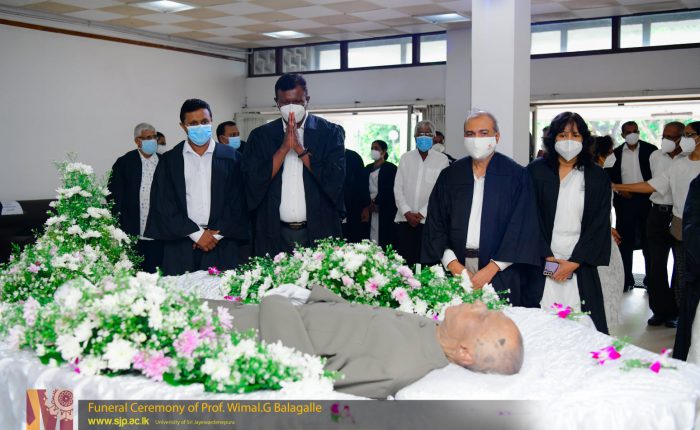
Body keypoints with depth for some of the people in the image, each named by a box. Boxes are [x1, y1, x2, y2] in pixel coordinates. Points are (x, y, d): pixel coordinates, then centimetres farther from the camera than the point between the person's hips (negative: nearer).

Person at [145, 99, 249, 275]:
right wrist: (196, 233, -6)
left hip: (221, 245, 0)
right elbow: (163, 204, 1)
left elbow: (238, 201, 4)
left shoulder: (231, 158, 6)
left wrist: (217, 234, -5)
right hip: (180, 244, 0)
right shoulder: (169, 160, 7)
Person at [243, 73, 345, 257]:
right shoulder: (260, 136, 7)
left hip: (319, 232, -1)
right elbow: (253, 183, -4)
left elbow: (335, 179, -8)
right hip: (275, 236, 1)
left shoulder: (330, 132, 2)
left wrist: (300, 149, -13)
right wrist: (284, 147, -11)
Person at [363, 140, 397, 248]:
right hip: (369, 211, 5)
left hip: (385, 211, -5)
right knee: (371, 237, -1)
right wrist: (366, 207, -1)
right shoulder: (368, 168, 16)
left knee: (384, 239, -9)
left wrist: (375, 203, -9)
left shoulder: (391, 168, 0)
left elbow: (388, 190, -8)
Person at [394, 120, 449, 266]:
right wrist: (407, 212, -5)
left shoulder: (442, 160, 1)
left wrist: (421, 214, -10)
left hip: (428, 220, -3)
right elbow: (398, 188, 8)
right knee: (403, 260, 1)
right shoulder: (406, 158, 11)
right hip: (405, 219, 3)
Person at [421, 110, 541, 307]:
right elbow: (435, 222, 5)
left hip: (501, 275, -2)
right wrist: (453, 264, -7)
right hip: (456, 270, 2)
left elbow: (522, 226, -6)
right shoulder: (449, 175, 8)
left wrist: (491, 268, -12)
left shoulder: (516, 175, 0)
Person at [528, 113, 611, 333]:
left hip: (580, 266, 1)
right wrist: (547, 257, -7)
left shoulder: (597, 177, 6)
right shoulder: (536, 171, 3)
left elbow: (599, 225, 2)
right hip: (542, 263, -1)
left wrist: (573, 263, -6)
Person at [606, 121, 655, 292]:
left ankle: (651, 279, 15)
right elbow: (611, 176, 7)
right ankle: (627, 280, 11)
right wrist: (621, 191, -6)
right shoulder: (616, 153, 5)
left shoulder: (650, 150, 0)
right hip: (624, 201, 1)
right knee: (625, 242, 4)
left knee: (648, 241, 6)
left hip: (646, 200, -1)